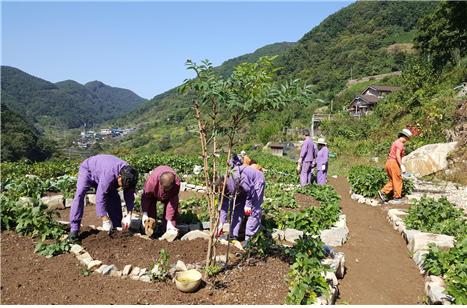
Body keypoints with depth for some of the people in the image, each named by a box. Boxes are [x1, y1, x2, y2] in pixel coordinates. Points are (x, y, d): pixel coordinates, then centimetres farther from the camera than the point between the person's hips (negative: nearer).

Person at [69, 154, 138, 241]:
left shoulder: (129, 175, -25)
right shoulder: (109, 175, -45)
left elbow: (129, 195, -14)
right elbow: (100, 198, -41)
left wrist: (129, 215, -22)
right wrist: (106, 221, -37)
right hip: (88, 169, -6)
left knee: (115, 197, -7)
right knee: (80, 195, -26)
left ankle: (117, 227, 2)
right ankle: (74, 229, -22)